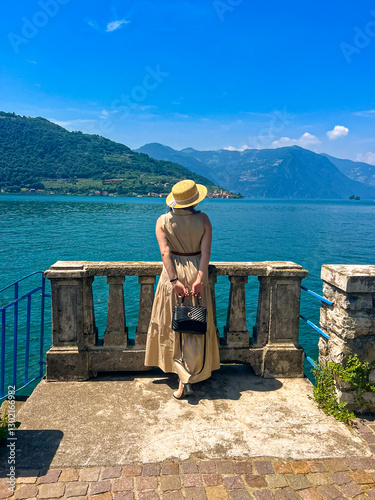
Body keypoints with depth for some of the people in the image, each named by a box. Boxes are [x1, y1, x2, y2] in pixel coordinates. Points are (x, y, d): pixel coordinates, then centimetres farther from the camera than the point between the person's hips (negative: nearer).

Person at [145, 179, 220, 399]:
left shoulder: (163, 221, -5)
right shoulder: (203, 219, -5)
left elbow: (165, 253, -14)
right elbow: (206, 252, -14)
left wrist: (174, 280, -16)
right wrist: (200, 278, -15)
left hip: (173, 274, 0)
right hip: (196, 273, 0)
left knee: (174, 325, 14)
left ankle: (183, 374, 22)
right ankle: (188, 378, 9)